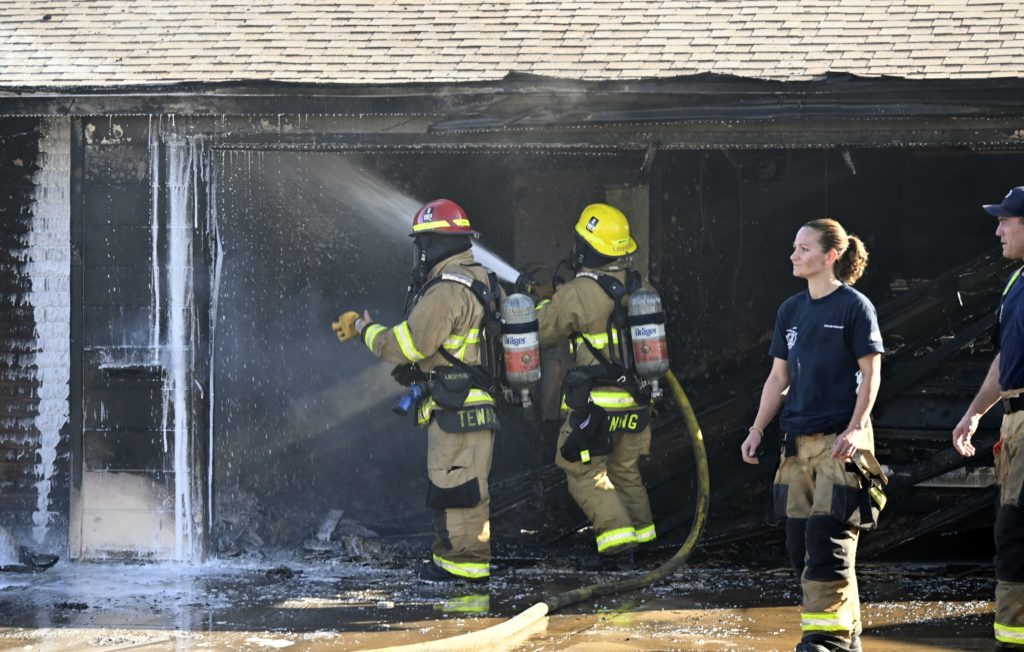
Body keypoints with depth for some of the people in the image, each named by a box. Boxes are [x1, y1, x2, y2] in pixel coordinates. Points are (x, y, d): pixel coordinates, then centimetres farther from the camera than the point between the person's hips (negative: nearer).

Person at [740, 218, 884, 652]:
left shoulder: (855, 307, -5)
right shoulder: (791, 311, 13)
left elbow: (870, 375, -6)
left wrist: (855, 429, -16)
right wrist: (757, 431, 11)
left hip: (841, 440, -7)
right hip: (798, 438, 7)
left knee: (828, 537, -12)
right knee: (800, 542, 6)